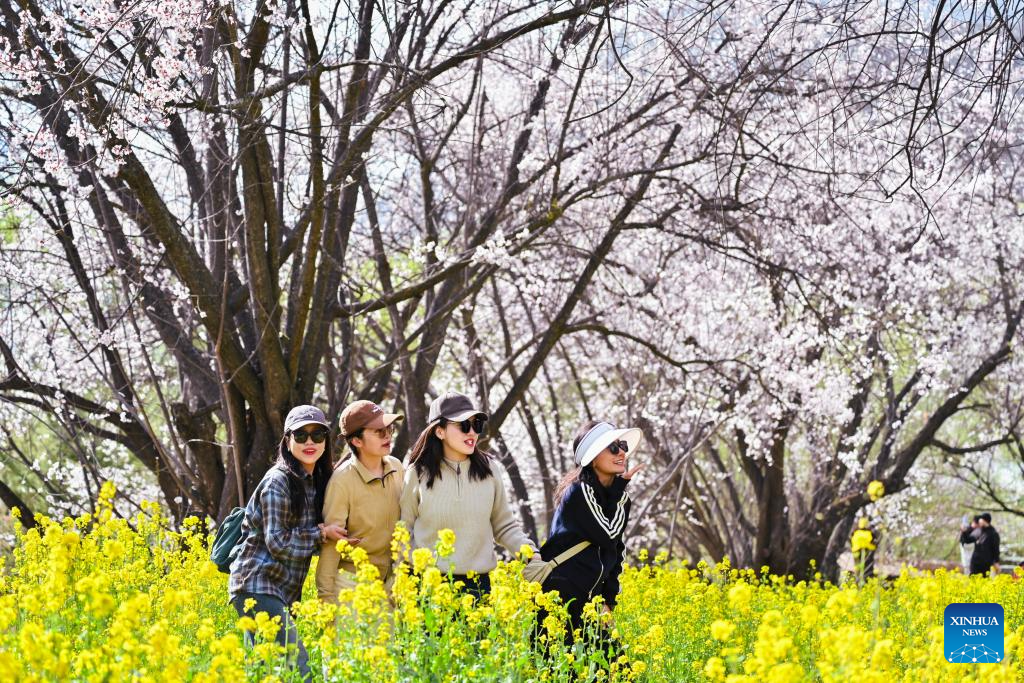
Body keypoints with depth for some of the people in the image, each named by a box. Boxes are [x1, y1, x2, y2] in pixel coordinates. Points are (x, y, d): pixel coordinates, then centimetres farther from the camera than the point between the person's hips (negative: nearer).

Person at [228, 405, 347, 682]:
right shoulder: (279, 482, -12)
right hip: (258, 588, -9)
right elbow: (278, 542, -16)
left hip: (282, 591, 9)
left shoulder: (317, 481, 12)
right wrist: (322, 533, -12)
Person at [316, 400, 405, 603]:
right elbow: (331, 542, -13)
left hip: (389, 578, 5)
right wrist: (325, 596, -13)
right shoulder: (342, 480, -16)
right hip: (352, 578, -5)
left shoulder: (396, 468, 0)